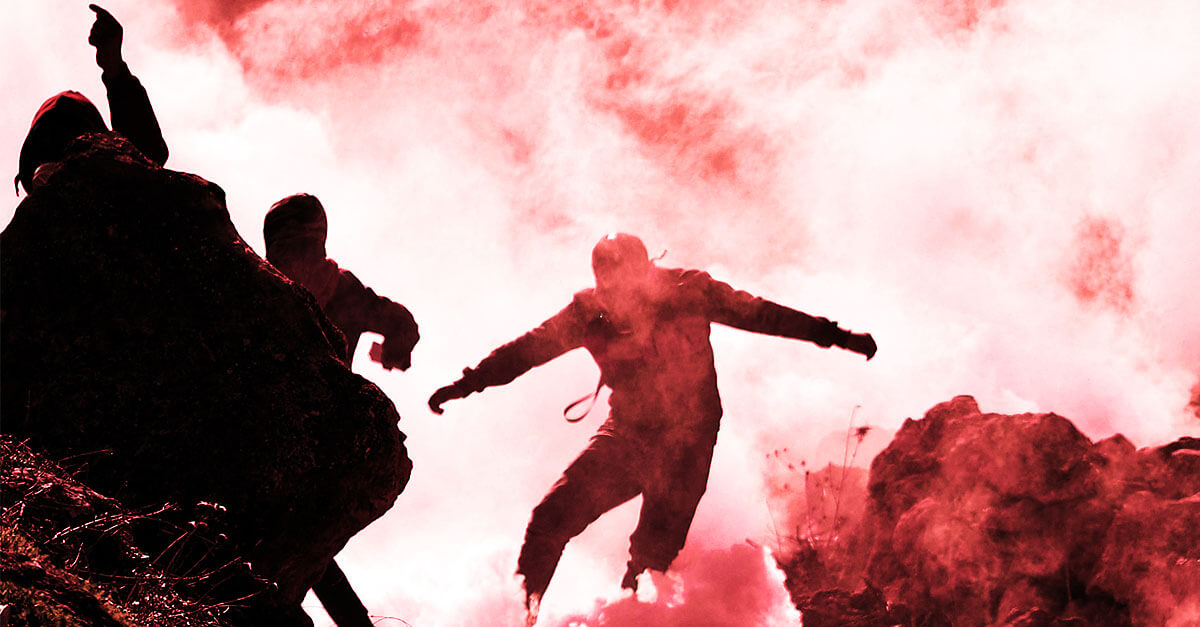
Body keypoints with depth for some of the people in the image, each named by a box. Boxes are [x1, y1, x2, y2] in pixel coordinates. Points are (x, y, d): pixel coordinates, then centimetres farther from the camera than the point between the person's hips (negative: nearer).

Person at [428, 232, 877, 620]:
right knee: (551, 518, -8)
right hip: (626, 436, 2)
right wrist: (466, 384, -2)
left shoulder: (688, 292, -14)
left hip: (685, 446, -2)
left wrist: (835, 336, -6)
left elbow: (760, 314, -6)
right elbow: (529, 348, -1)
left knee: (653, 556, -9)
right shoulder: (590, 312, -9)